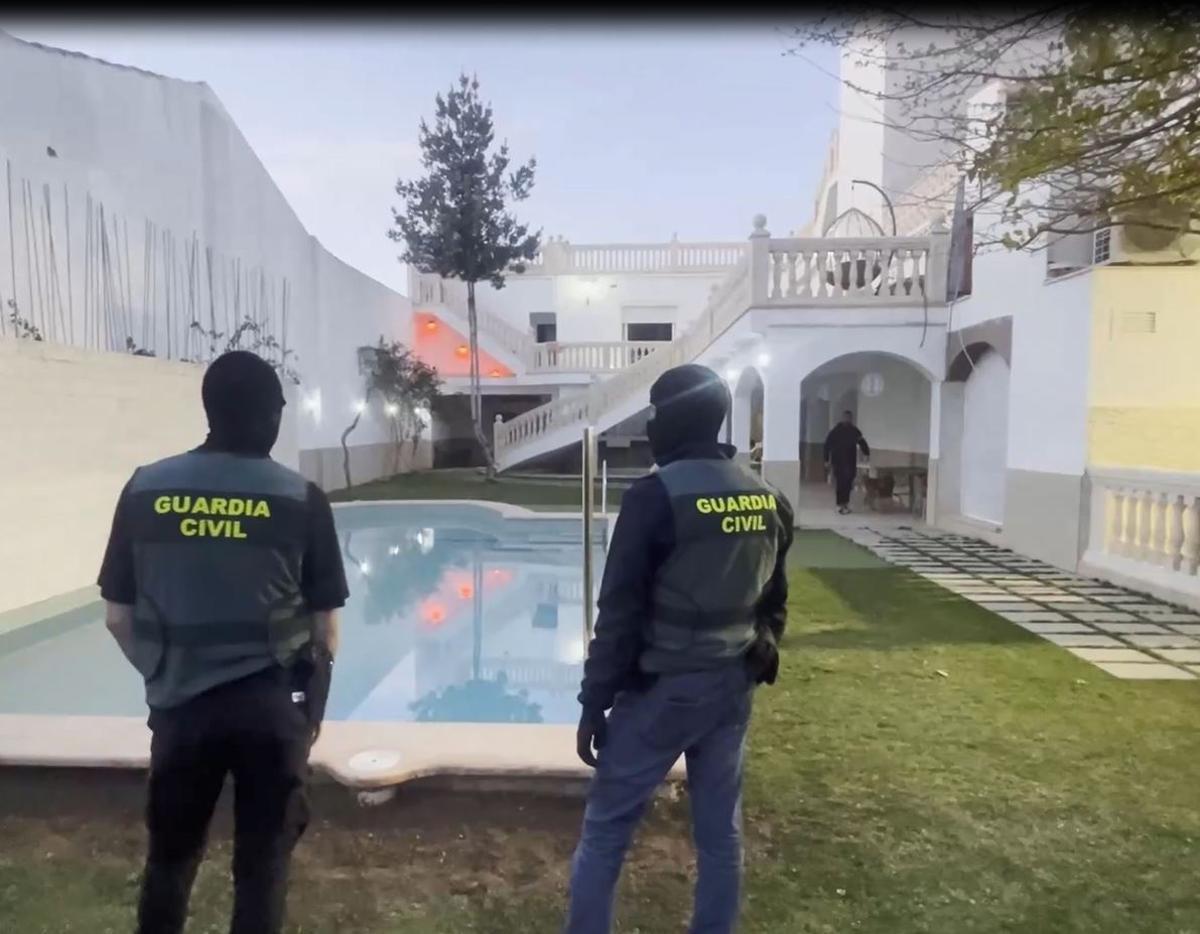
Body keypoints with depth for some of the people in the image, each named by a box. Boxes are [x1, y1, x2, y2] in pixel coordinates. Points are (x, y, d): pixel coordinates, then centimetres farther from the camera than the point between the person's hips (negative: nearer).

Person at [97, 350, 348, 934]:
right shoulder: (301, 500, -9)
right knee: (262, 862, 12)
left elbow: (117, 618, 4)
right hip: (272, 706, -2)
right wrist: (313, 704, 12)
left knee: (169, 855, 23)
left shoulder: (145, 490, -2)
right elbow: (325, 630, -5)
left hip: (180, 704, 3)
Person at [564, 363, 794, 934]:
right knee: (721, 832, 18)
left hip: (661, 690, -6)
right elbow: (773, 604, 12)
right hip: (732, 688, 7)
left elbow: (620, 612, -15)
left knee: (606, 828, 8)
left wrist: (594, 704, -8)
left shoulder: (655, 496, -16)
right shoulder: (769, 501, 4)